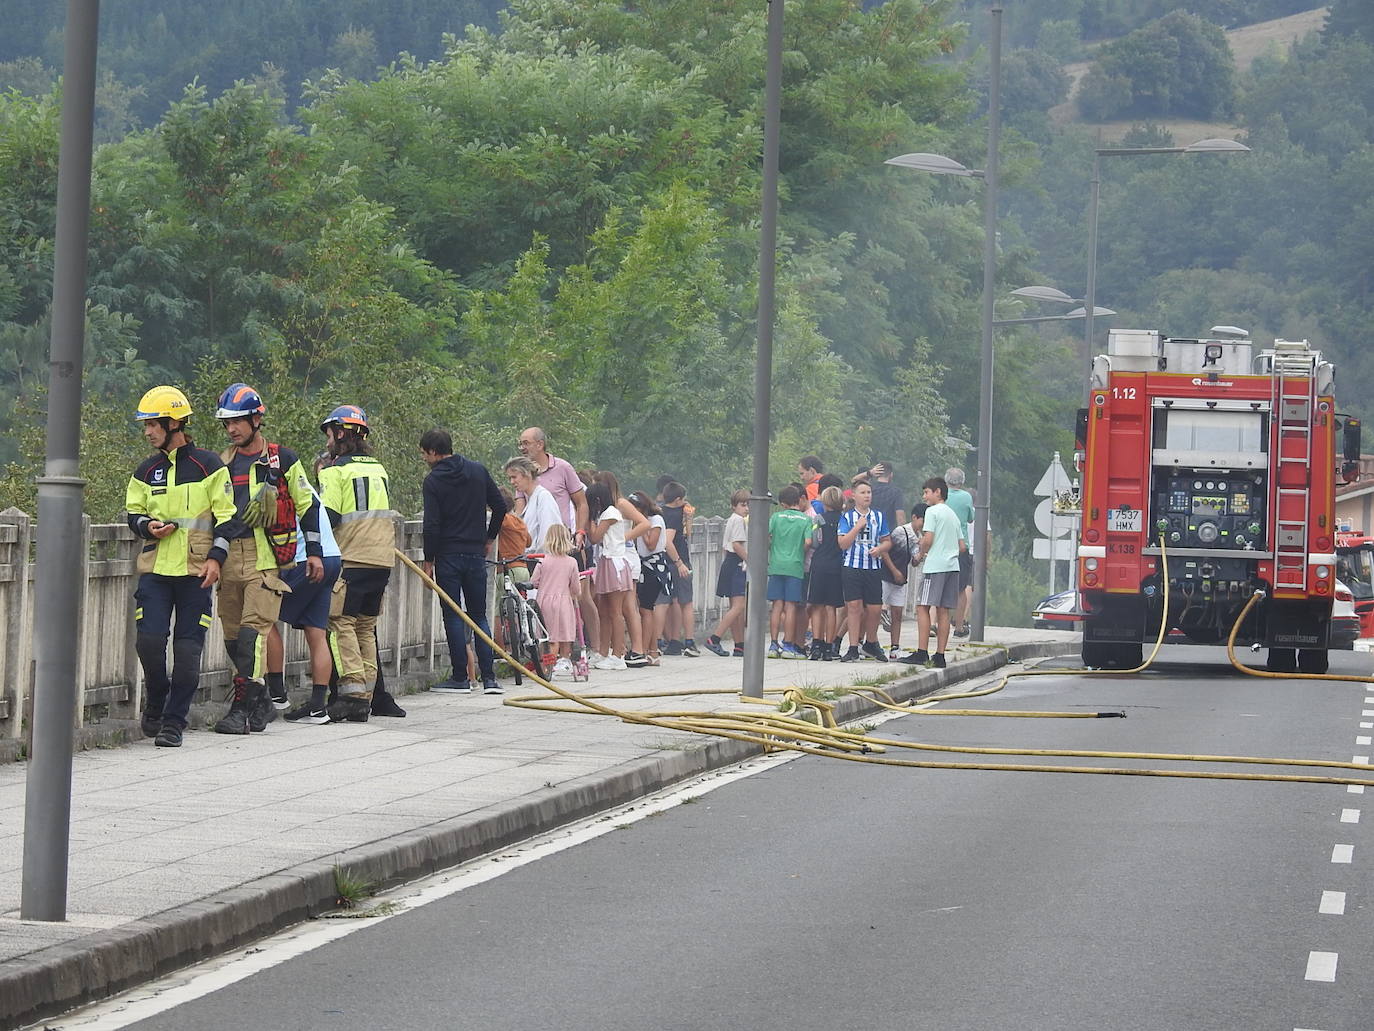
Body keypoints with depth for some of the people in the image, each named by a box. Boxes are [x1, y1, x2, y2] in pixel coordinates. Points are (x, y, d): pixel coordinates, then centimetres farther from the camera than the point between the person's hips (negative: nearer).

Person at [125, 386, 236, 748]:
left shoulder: (208, 465, 0)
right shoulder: (147, 470, 11)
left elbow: (226, 515, 0)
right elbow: (133, 512, 18)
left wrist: (215, 557, -10)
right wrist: (148, 526, -5)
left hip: (196, 571, -3)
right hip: (155, 569, 3)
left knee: (188, 648, -3)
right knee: (149, 639, -9)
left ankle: (174, 721, 3)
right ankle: (155, 703, 15)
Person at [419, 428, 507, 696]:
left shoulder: (433, 481, -8)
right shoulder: (478, 471, 7)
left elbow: (432, 525, -12)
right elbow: (500, 507, 8)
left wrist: (429, 560, -4)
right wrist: (489, 538, 20)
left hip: (448, 555, -4)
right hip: (476, 554, 4)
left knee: (453, 616, 1)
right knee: (479, 615, 10)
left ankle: (460, 678, -1)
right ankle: (489, 677, 1)